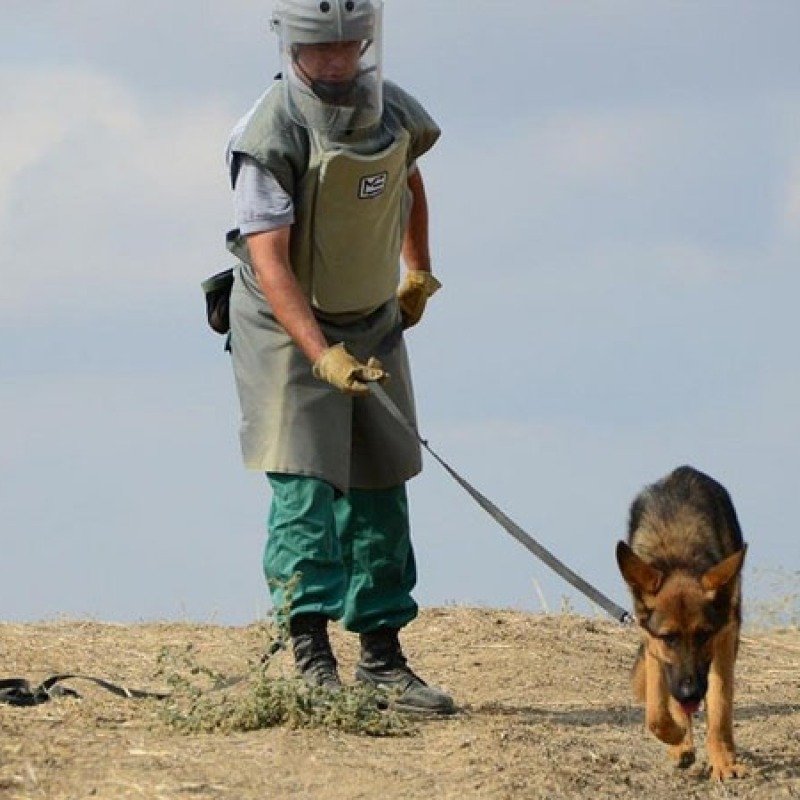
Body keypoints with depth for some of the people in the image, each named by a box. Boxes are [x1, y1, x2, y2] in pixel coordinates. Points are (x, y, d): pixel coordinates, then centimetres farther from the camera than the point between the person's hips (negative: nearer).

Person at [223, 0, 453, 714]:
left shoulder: (397, 115, -4)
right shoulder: (270, 137, -23)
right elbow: (269, 261, -29)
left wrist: (419, 273, 20)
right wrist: (322, 355, -38)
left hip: (373, 324, 6)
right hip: (285, 326, -6)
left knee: (379, 485, 6)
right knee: (305, 481, -15)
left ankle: (383, 657, 12)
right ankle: (311, 658, -18)